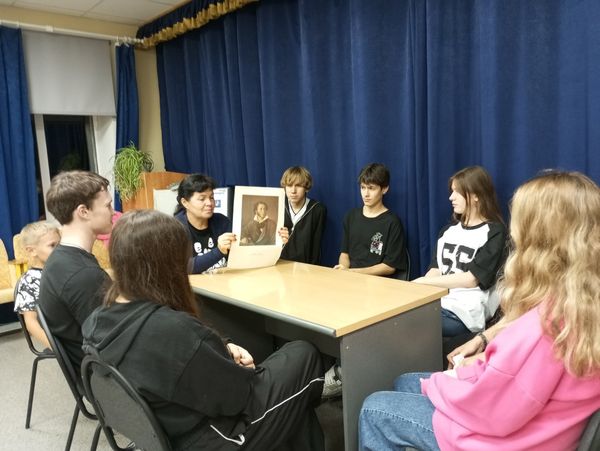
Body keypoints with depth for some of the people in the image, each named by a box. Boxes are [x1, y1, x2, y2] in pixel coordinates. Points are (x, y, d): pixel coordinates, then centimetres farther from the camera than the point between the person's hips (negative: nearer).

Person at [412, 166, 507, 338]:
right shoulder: (449, 230, 20)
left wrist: (422, 281, -9)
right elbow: (435, 270, 12)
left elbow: (471, 279, -8)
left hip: (463, 311, -5)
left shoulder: (494, 232, 1)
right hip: (435, 302, 6)